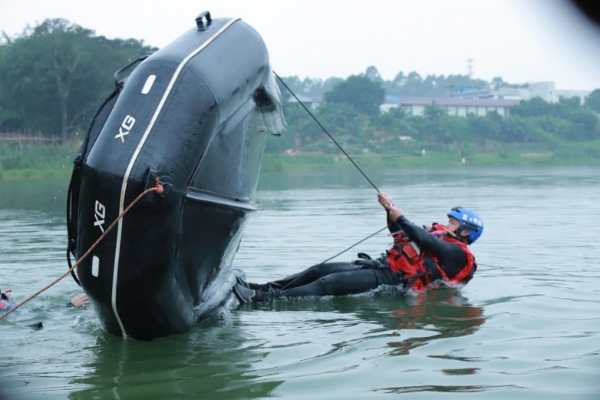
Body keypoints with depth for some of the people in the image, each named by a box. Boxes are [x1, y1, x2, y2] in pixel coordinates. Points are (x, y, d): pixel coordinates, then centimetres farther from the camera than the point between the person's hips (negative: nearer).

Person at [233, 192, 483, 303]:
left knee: (329, 283, -23)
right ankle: (263, 289, -4)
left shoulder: (457, 253, -1)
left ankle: (262, 299, -30)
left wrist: (401, 218, -9)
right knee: (319, 270, -2)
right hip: (382, 267, 9)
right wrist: (391, 210, 14)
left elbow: (425, 240, -16)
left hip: (391, 281, -9)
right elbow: (401, 235, 29)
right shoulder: (441, 237, 27)